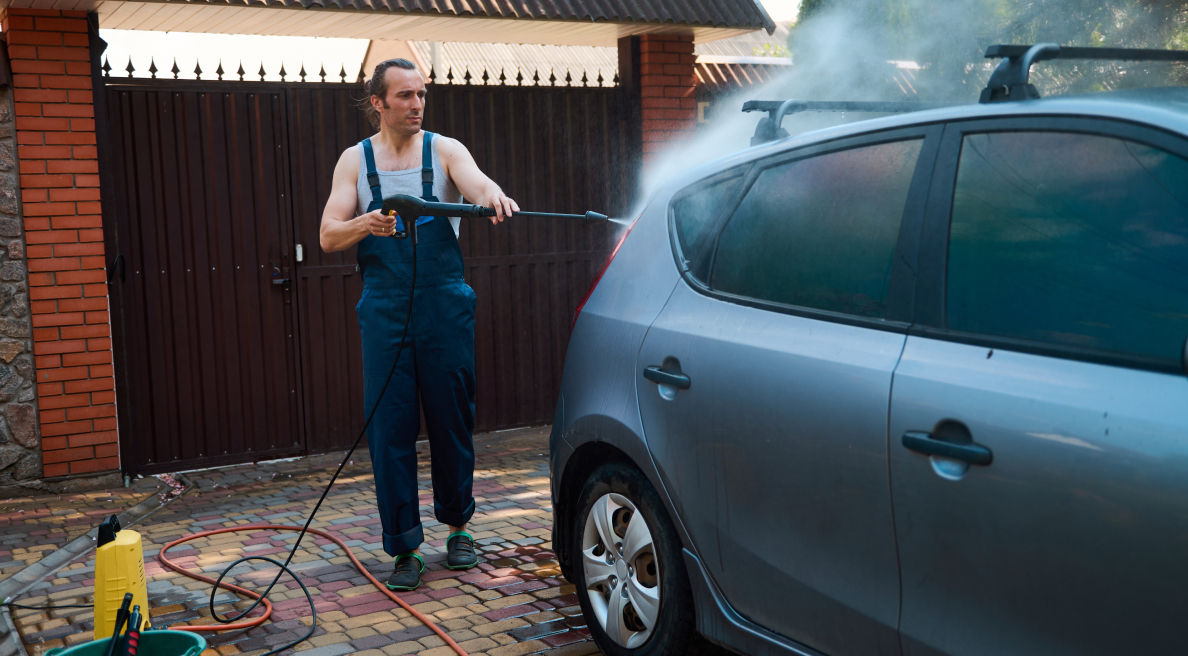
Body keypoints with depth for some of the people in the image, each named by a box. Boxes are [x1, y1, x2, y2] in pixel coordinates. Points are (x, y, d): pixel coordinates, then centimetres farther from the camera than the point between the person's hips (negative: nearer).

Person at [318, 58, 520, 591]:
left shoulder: (444, 151, 4)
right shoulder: (355, 161, 8)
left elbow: (475, 183, -18)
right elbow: (328, 237, 0)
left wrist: (492, 194, -42)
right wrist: (365, 224, -22)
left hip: (446, 308, 0)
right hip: (385, 312, 1)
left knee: (452, 421, 7)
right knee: (390, 429, -1)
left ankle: (457, 525, 27)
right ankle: (405, 547, 9)